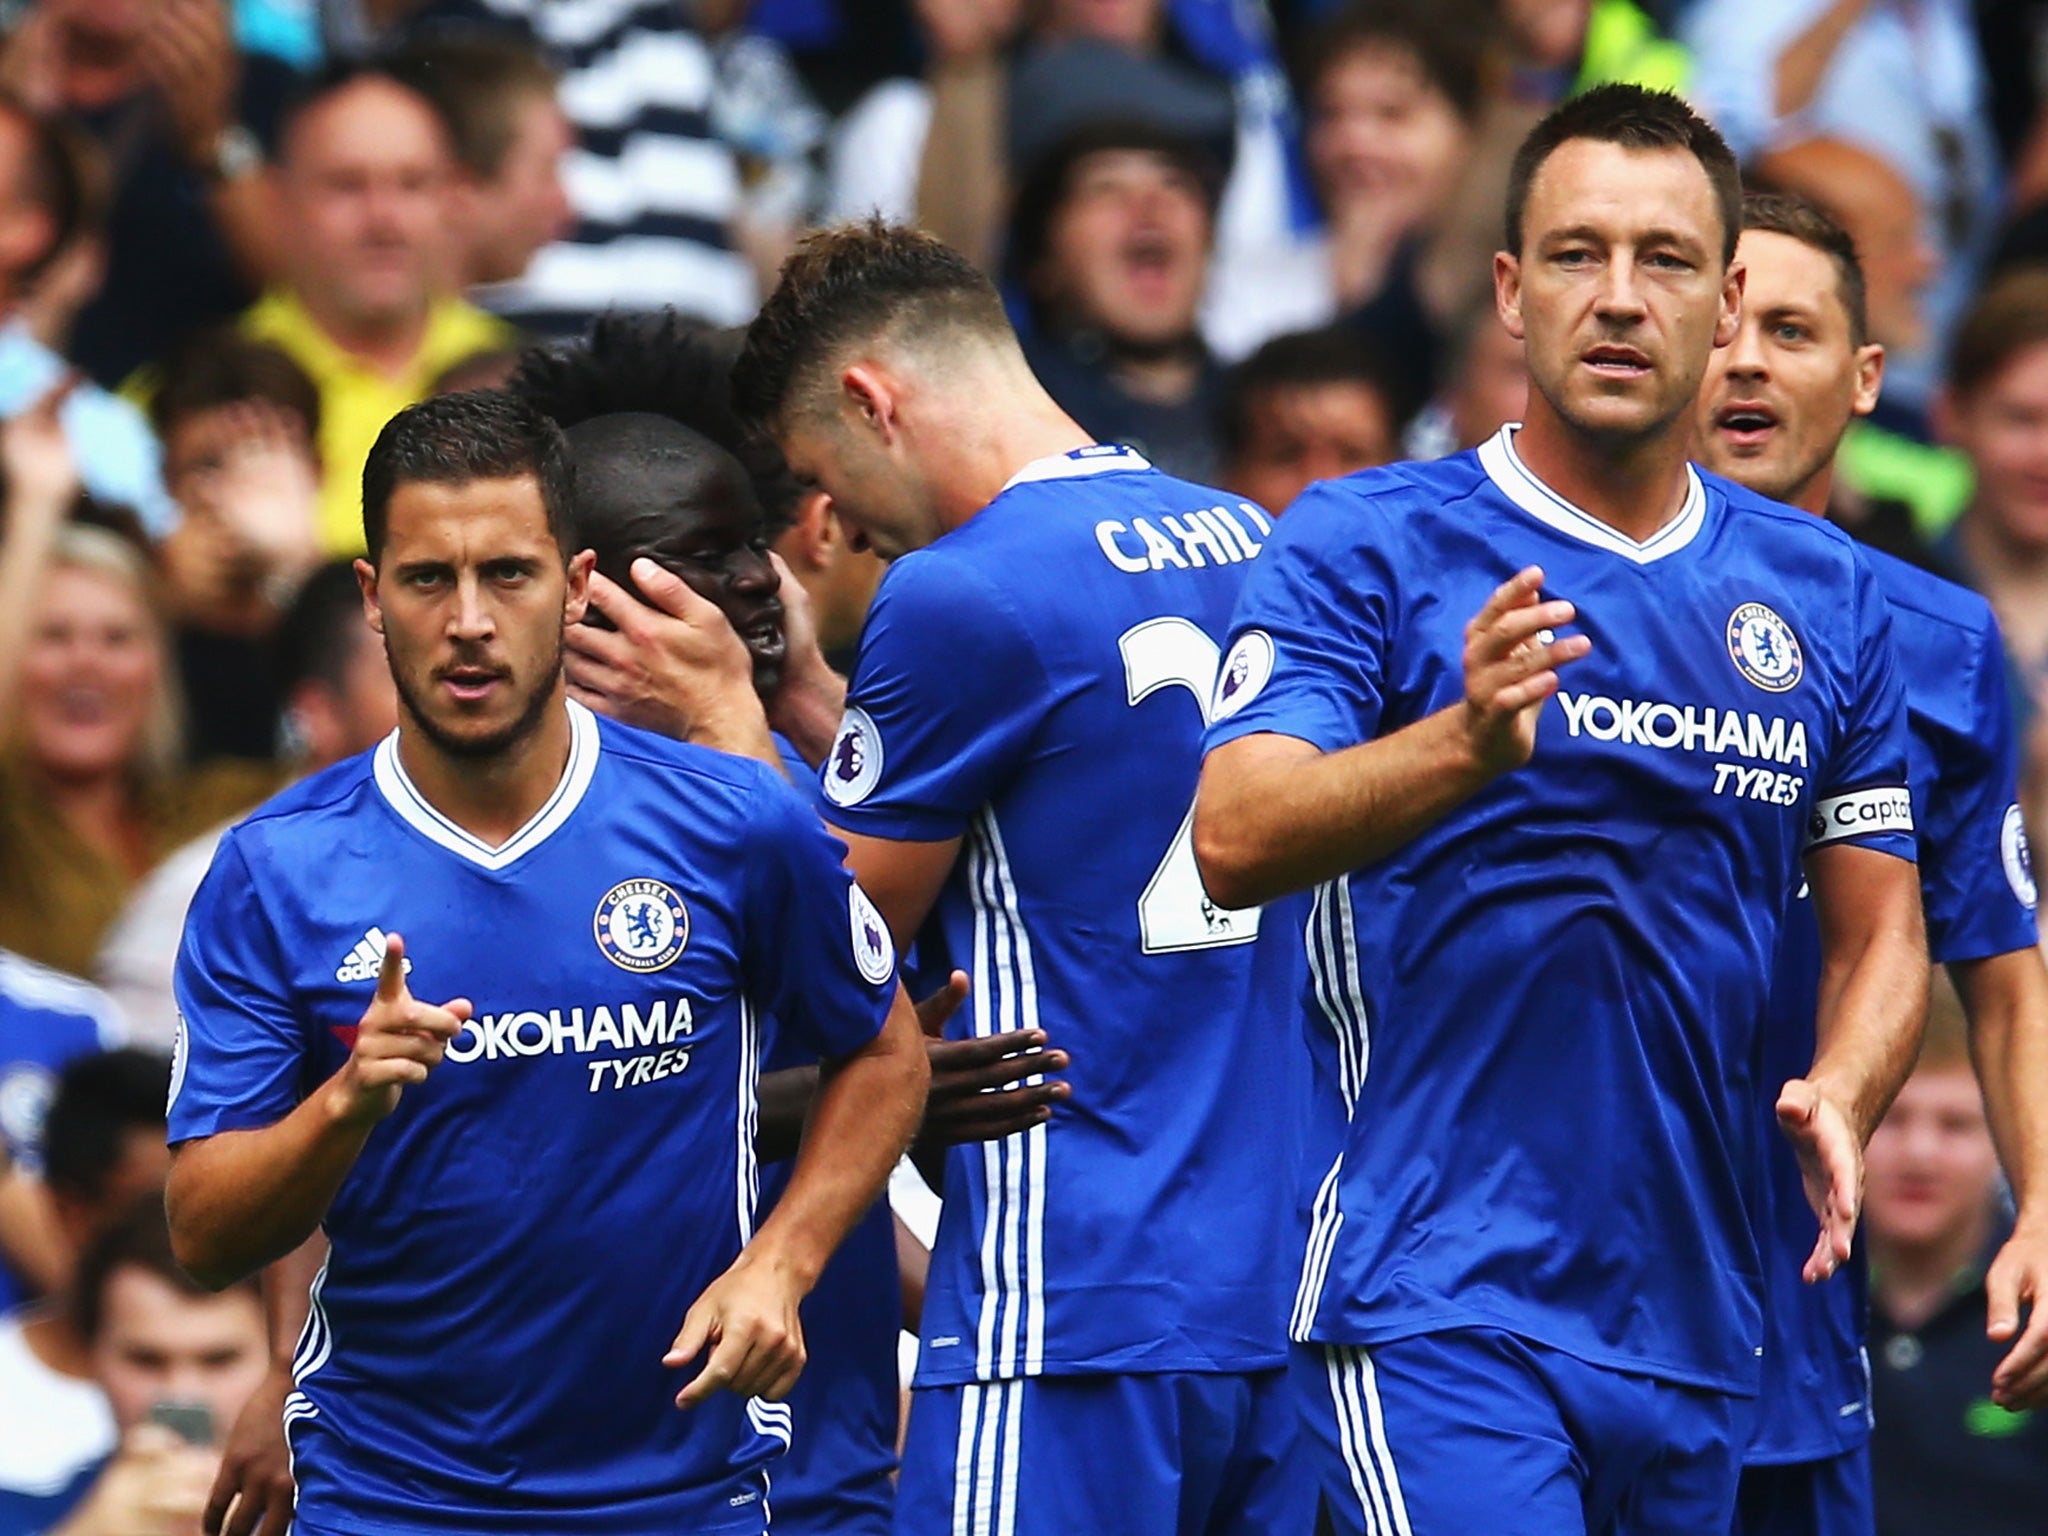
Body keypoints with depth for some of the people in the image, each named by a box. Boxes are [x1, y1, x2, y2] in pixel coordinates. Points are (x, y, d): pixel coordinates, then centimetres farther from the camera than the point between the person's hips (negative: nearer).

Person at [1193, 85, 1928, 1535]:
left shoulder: (1823, 592, 13)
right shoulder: (1363, 545, -2)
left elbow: (1880, 931, 18)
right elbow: (1235, 842, -15)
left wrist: (1838, 1099, -4)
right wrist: (1467, 743, -32)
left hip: (1700, 1335, 6)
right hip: (1437, 1301, -6)